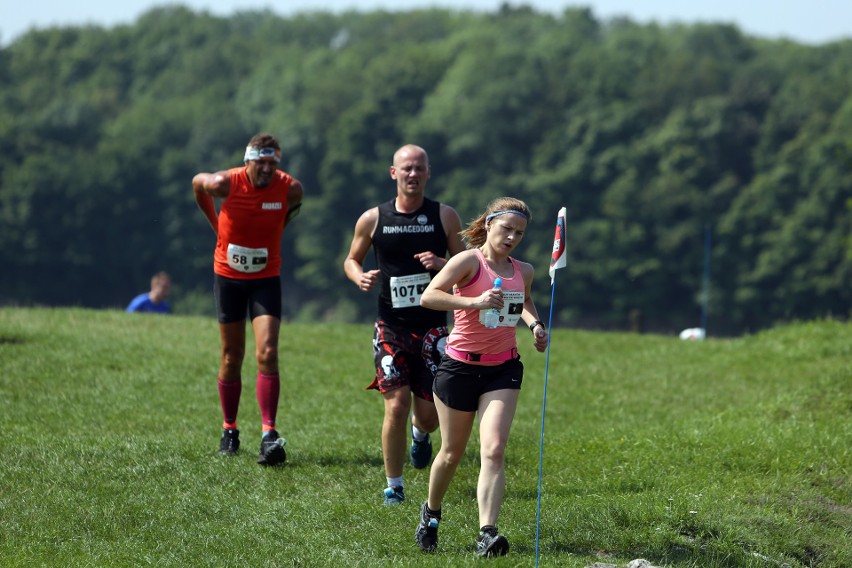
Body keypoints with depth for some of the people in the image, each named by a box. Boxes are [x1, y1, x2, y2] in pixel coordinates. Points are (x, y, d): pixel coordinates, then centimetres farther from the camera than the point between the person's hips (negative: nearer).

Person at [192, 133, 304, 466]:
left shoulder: (290, 188, -13)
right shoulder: (225, 183, -17)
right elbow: (197, 183, 7)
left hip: (266, 279, 0)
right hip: (228, 276, 0)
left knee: (267, 354, -15)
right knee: (232, 358, 8)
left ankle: (269, 435, -20)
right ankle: (229, 430, 23)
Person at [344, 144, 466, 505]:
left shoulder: (444, 216, 2)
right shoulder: (373, 219, 2)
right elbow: (352, 259, 15)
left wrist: (441, 264, -14)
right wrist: (359, 277, -8)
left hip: (432, 326, 1)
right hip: (391, 327, -1)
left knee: (429, 415, 2)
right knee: (396, 405, -12)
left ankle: (420, 433, 41)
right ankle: (393, 486, 2)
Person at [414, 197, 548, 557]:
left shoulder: (523, 271, 7)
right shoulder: (469, 261, -11)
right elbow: (428, 297, -23)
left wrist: (535, 324, 10)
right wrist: (474, 302, -33)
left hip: (503, 368, 3)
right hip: (460, 365, -3)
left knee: (493, 449, -15)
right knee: (452, 453, 10)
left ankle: (487, 533, -24)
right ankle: (431, 512, 38)